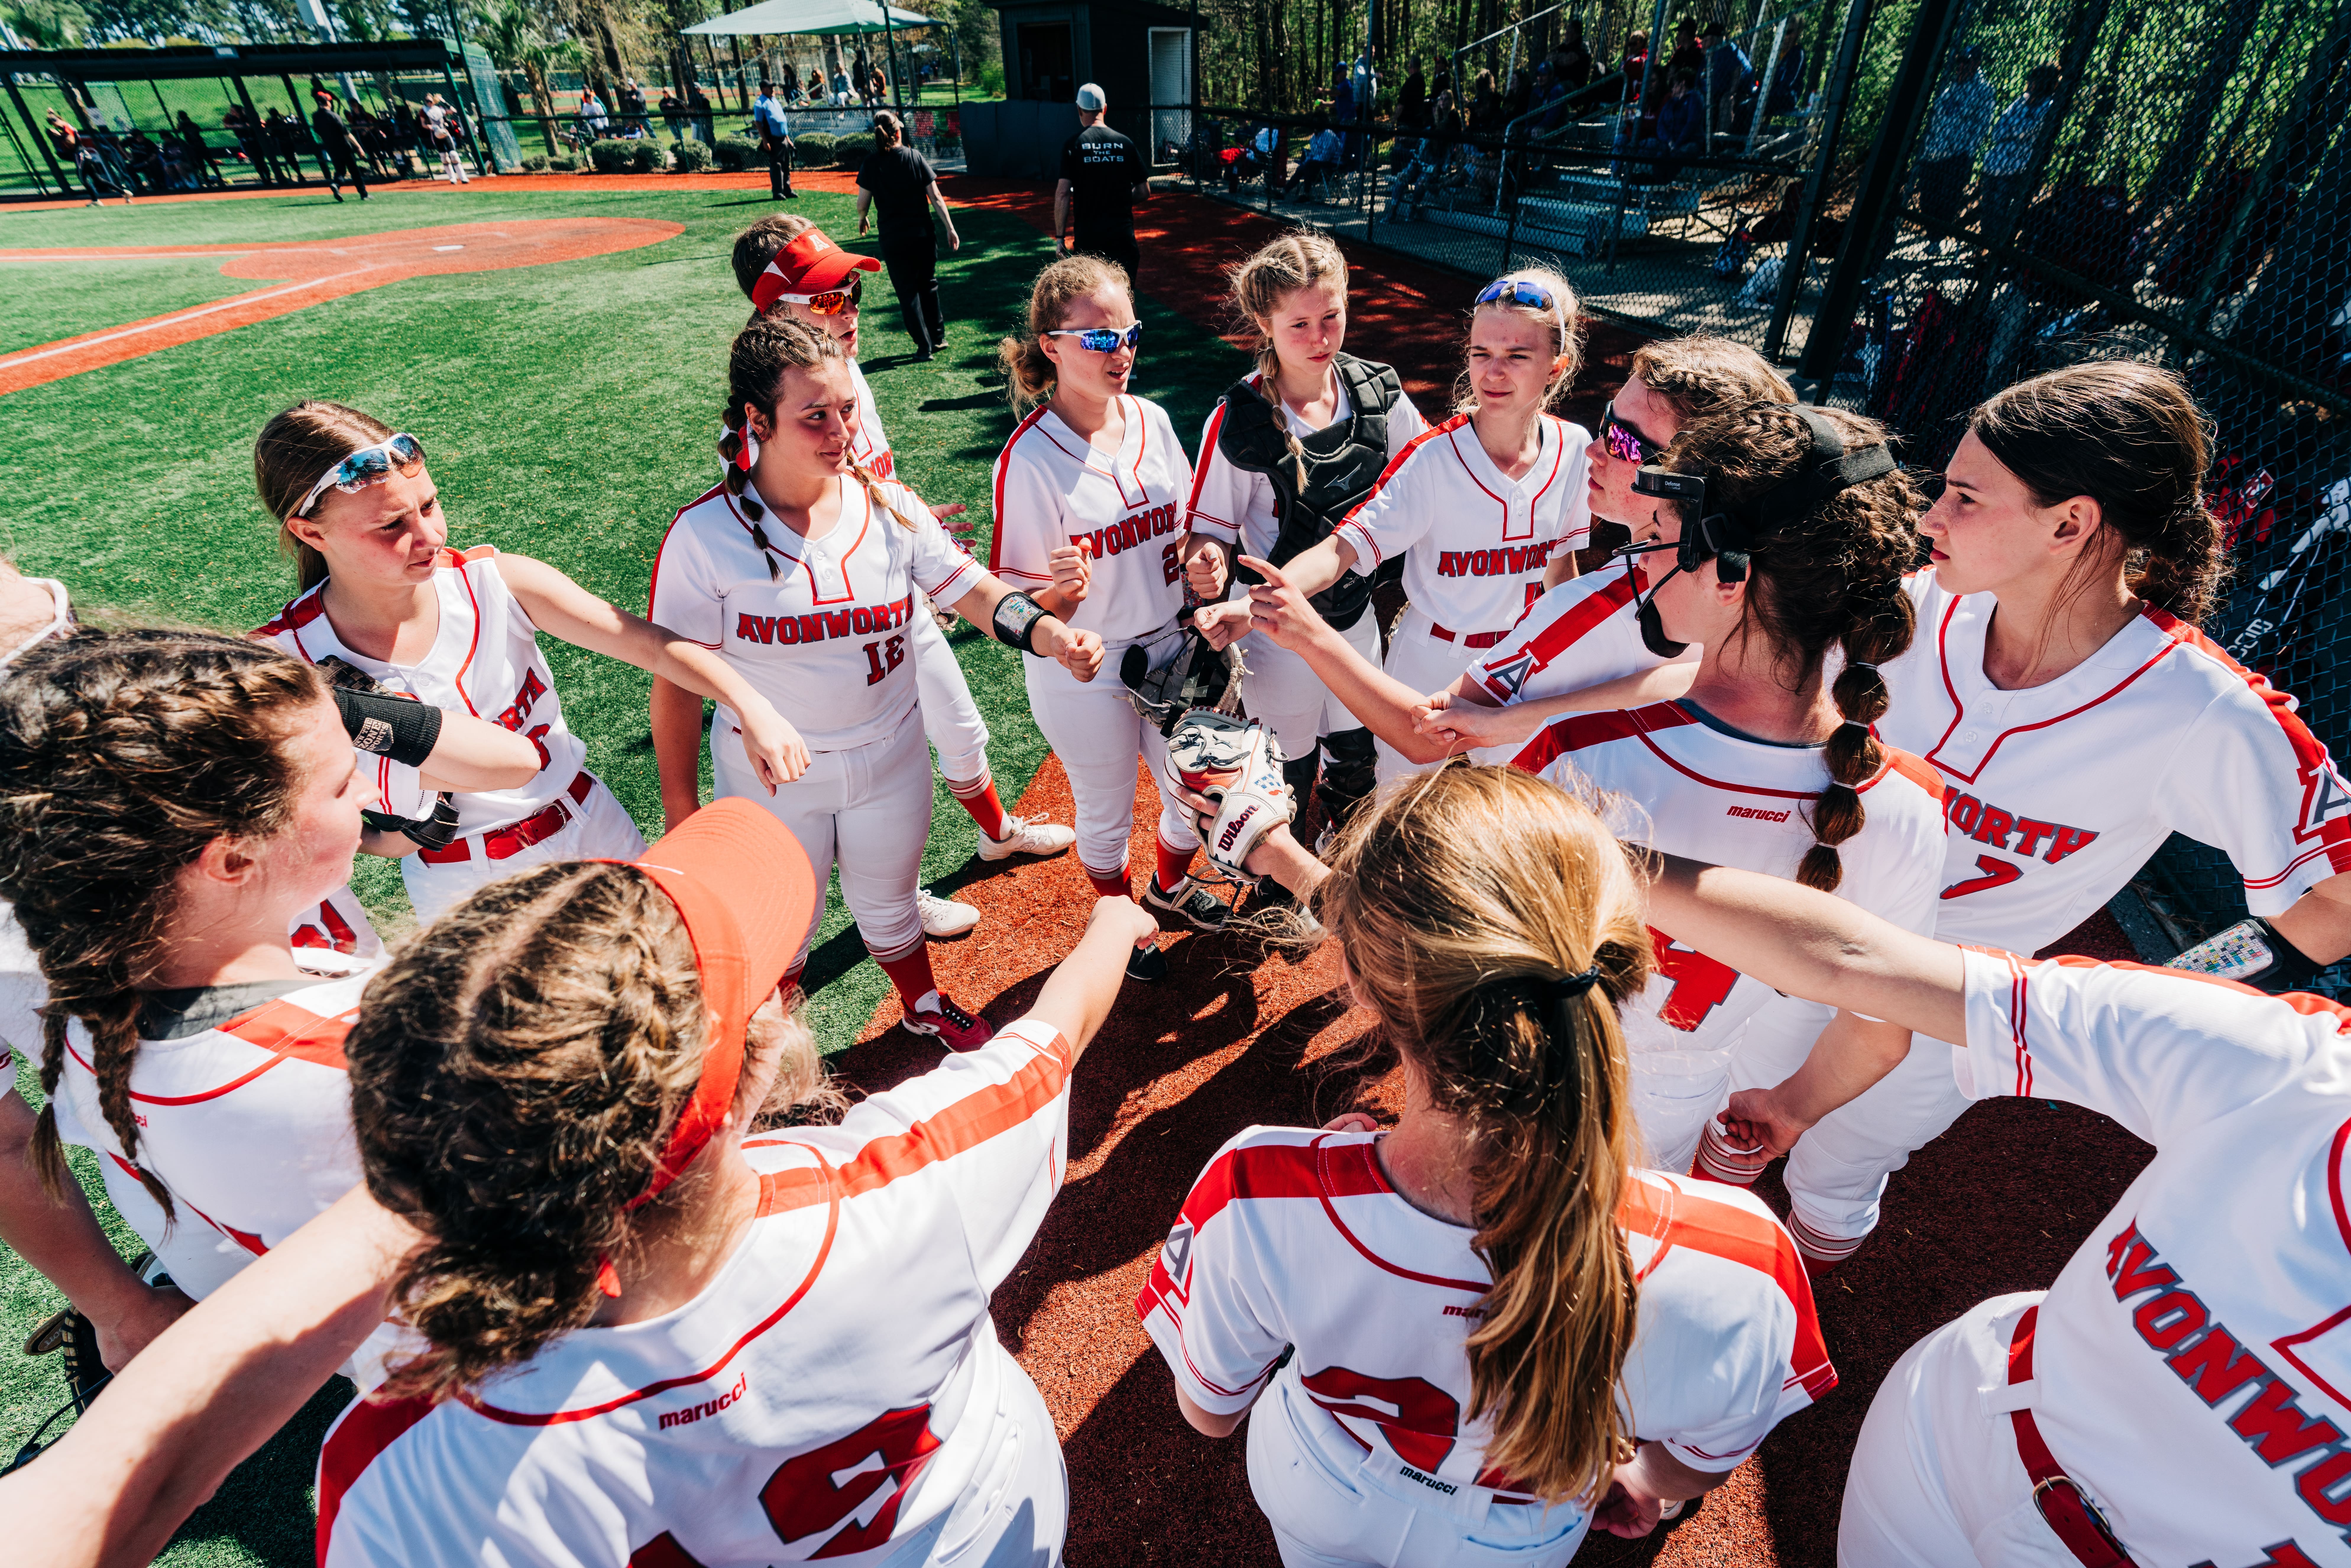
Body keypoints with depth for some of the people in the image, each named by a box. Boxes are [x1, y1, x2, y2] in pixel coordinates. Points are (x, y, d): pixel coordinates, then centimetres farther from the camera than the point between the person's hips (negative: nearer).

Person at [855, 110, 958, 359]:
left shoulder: (871, 165, -5)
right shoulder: (916, 158, -3)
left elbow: (863, 204, -2)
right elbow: (936, 197, -5)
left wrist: (862, 218, 20)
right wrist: (950, 228, 0)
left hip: (893, 240, -1)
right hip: (923, 235, 1)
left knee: (907, 292, 7)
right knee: (929, 286, 18)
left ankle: (925, 347, 6)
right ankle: (939, 338, 26)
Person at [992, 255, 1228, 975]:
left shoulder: (1152, 420, -5)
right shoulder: (1029, 458, -21)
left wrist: (1199, 553, -12)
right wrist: (1062, 589, -38)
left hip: (1171, 645, 5)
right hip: (1083, 671, -5)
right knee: (1106, 814, 17)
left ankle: (1170, 884, 55)